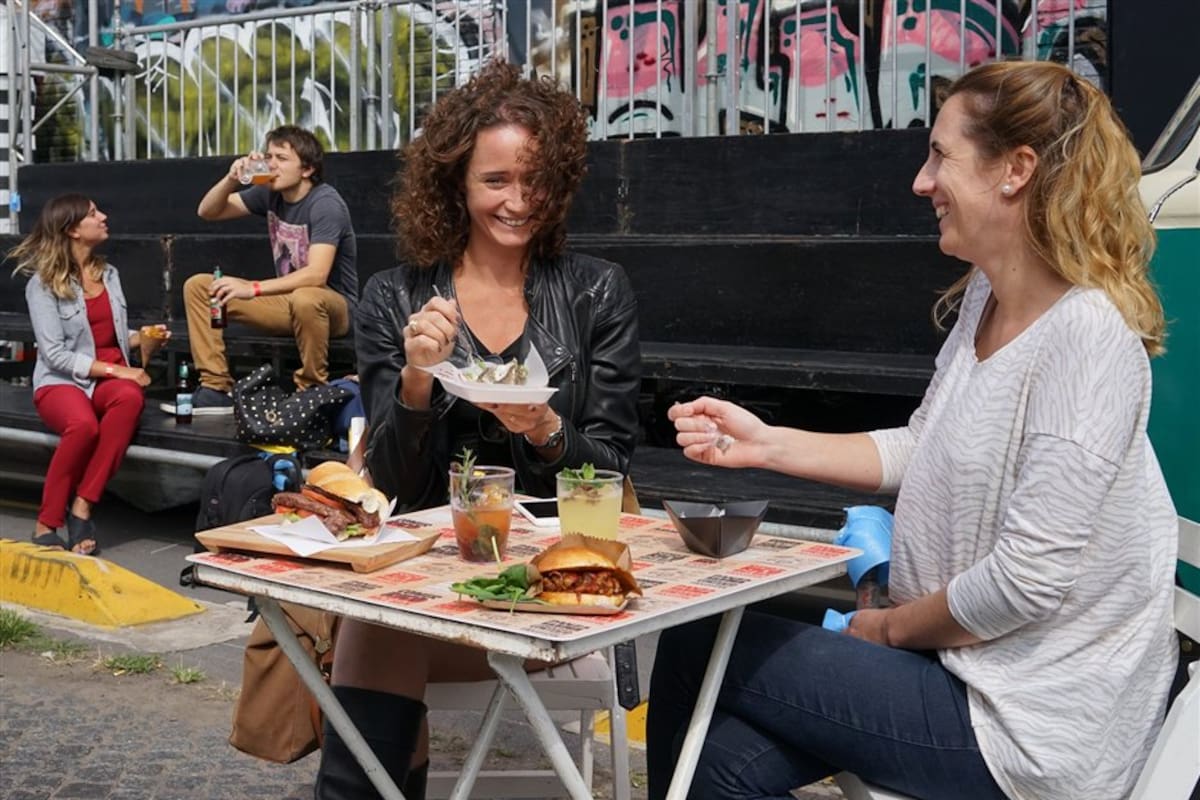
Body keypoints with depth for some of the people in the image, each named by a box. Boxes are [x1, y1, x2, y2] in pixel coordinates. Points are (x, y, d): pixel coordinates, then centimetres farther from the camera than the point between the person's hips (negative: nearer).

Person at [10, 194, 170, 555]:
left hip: (113, 376, 4)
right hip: (62, 381, -4)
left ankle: (82, 507, -31)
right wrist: (114, 370, -19)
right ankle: (47, 524, -21)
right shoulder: (43, 283, -4)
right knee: (83, 424, -39)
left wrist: (142, 337, 4)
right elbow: (55, 355, -12)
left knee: (130, 397, -35)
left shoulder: (109, 273, 14)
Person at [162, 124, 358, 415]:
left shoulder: (325, 204, -21)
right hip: (287, 302, 8)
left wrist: (252, 289, -33)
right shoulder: (270, 193, 1)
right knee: (198, 286, -1)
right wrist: (231, 179, -13)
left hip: (333, 305, -7)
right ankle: (216, 388, -7)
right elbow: (207, 212, 7)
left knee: (305, 299, -43)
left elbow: (316, 275, -32)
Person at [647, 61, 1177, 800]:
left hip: (1034, 728, -7)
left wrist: (890, 627, -7)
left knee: (695, 649, -4)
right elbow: (921, 451, 14)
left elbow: (1027, 580, -24)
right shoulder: (984, 299, 6)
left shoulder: (1086, 335, -23)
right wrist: (768, 444, 3)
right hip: (960, 659, 7)